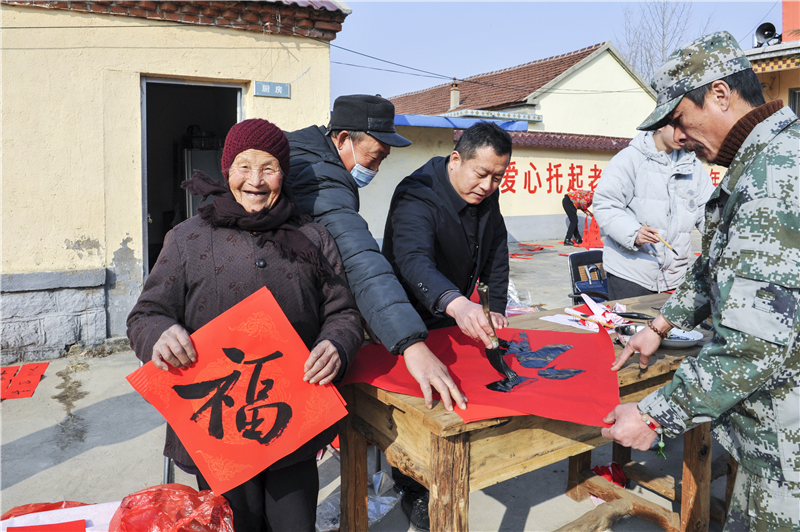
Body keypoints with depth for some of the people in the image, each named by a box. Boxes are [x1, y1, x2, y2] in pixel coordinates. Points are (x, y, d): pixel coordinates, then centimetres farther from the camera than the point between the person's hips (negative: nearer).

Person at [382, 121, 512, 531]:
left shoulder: (486, 197, -6)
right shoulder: (417, 197, -31)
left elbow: (496, 255, 7)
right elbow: (413, 259, -50)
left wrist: (494, 308, 1)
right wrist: (457, 304, -67)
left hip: (454, 315, 7)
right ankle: (412, 489, 24)